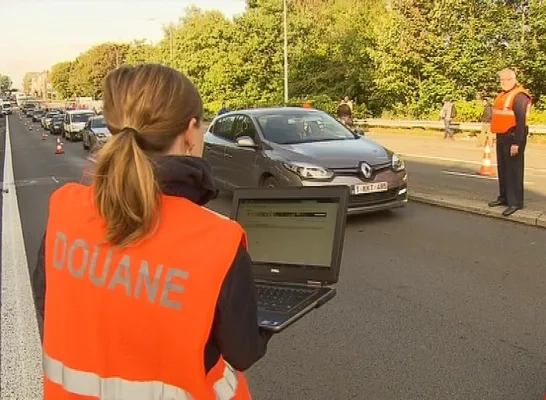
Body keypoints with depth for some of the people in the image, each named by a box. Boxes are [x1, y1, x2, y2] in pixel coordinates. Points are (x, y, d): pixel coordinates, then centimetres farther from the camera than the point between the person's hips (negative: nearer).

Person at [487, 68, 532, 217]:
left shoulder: (519, 96, -15)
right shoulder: (503, 95, 15)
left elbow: (521, 121, -20)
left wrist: (516, 143, -23)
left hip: (513, 137, -9)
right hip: (502, 137, 9)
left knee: (513, 170, -5)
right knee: (503, 169, 16)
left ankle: (515, 202, 1)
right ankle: (504, 197, 27)